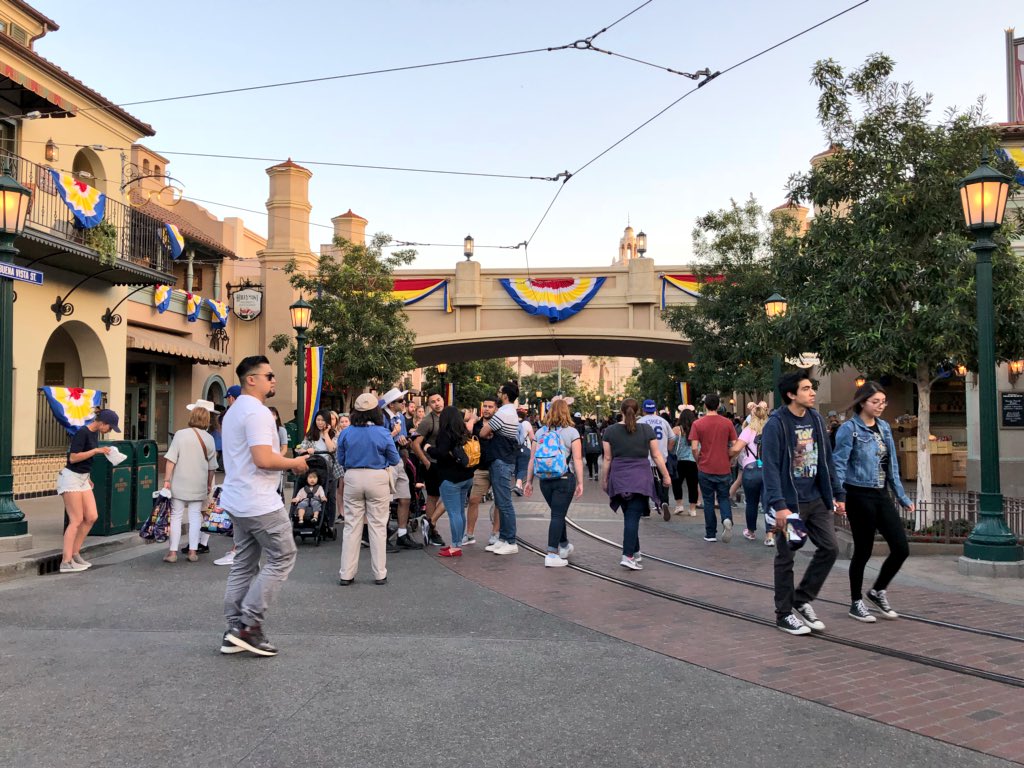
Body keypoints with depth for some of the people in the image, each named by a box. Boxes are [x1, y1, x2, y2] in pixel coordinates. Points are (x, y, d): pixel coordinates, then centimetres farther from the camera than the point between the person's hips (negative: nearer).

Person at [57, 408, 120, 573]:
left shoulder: (95, 433, 10)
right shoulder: (82, 433, -16)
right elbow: (73, 458, -20)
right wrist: (96, 450, -21)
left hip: (83, 479, 9)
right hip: (71, 478, -8)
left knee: (92, 517, 3)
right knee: (76, 521, -8)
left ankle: (75, 553, 14)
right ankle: (66, 562, -4)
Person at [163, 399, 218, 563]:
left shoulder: (180, 434, -7)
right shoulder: (209, 439, 2)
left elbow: (171, 460, -11)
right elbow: (212, 466, 8)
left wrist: (167, 480, -6)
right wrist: (209, 485, 18)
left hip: (179, 484, -2)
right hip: (199, 485, 2)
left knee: (176, 516, 5)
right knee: (195, 516, 9)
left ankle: (173, 552, 5)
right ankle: (193, 551, 9)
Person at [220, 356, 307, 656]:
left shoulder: (234, 411, 17)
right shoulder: (257, 412, -17)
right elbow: (264, 459, -26)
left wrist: (286, 462, 17)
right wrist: (294, 462, -9)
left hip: (237, 501, 10)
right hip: (259, 502, -10)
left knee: (244, 563, 12)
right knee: (281, 558, 0)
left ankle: (235, 631, 15)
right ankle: (249, 624, 0)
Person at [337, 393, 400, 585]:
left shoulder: (346, 433, -5)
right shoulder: (383, 433, -10)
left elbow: (341, 459, 6)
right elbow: (394, 459, -1)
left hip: (353, 478, 2)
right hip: (378, 478, -2)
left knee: (352, 526, 9)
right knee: (378, 526, 6)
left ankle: (346, 574, 12)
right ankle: (380, 574, 11)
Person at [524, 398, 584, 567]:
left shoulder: (540, 432, 7)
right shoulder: (572, 432, -3)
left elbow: (532, 459, 6)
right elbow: (577, 460, -9)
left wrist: (529, 481, 10)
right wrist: (580, 483, -7)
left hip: (545, 480, 4)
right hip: (565, 479, -4)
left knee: (558, 514, 20)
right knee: (558, 515, -2)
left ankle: (564, 547, 35)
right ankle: (552, 554, -6)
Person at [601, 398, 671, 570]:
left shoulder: (610, 431, 2)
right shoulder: (647, 430, 1)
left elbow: (607, 459, 4)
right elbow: (656, 455, 3)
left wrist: (604, 480, 13)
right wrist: (666, 476, 12)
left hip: (619, 479, 2)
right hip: (640, 479, -2)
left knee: (629, 516, 14)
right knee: (633, 517, -6)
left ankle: (635, 553, 21)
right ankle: (628, 556, -14)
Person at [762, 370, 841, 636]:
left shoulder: (816, 419, 6)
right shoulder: (776, 424, -15)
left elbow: (826, 460, 12)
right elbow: (770, 467, -18)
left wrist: (834, 494, 11)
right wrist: (779, 505, -24)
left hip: (816, 499, 7)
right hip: (789, 502, -6)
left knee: (829, 548, 5)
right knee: (786, 558, 5)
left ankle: (802, 600, 22)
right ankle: (784, 614, 19)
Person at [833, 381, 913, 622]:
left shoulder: (884, 427, 11)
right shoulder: (849, 429, -9)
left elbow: (892, 466, 16)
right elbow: (839, 465, -12)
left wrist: (903, 497, 15)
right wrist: (840, 498, -21)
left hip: (882, 496, 6)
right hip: (860, 496, -6)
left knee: (901, 548, 2)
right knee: (863, 551, 3)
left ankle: (878, 591, 24)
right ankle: (856, 603, 21)